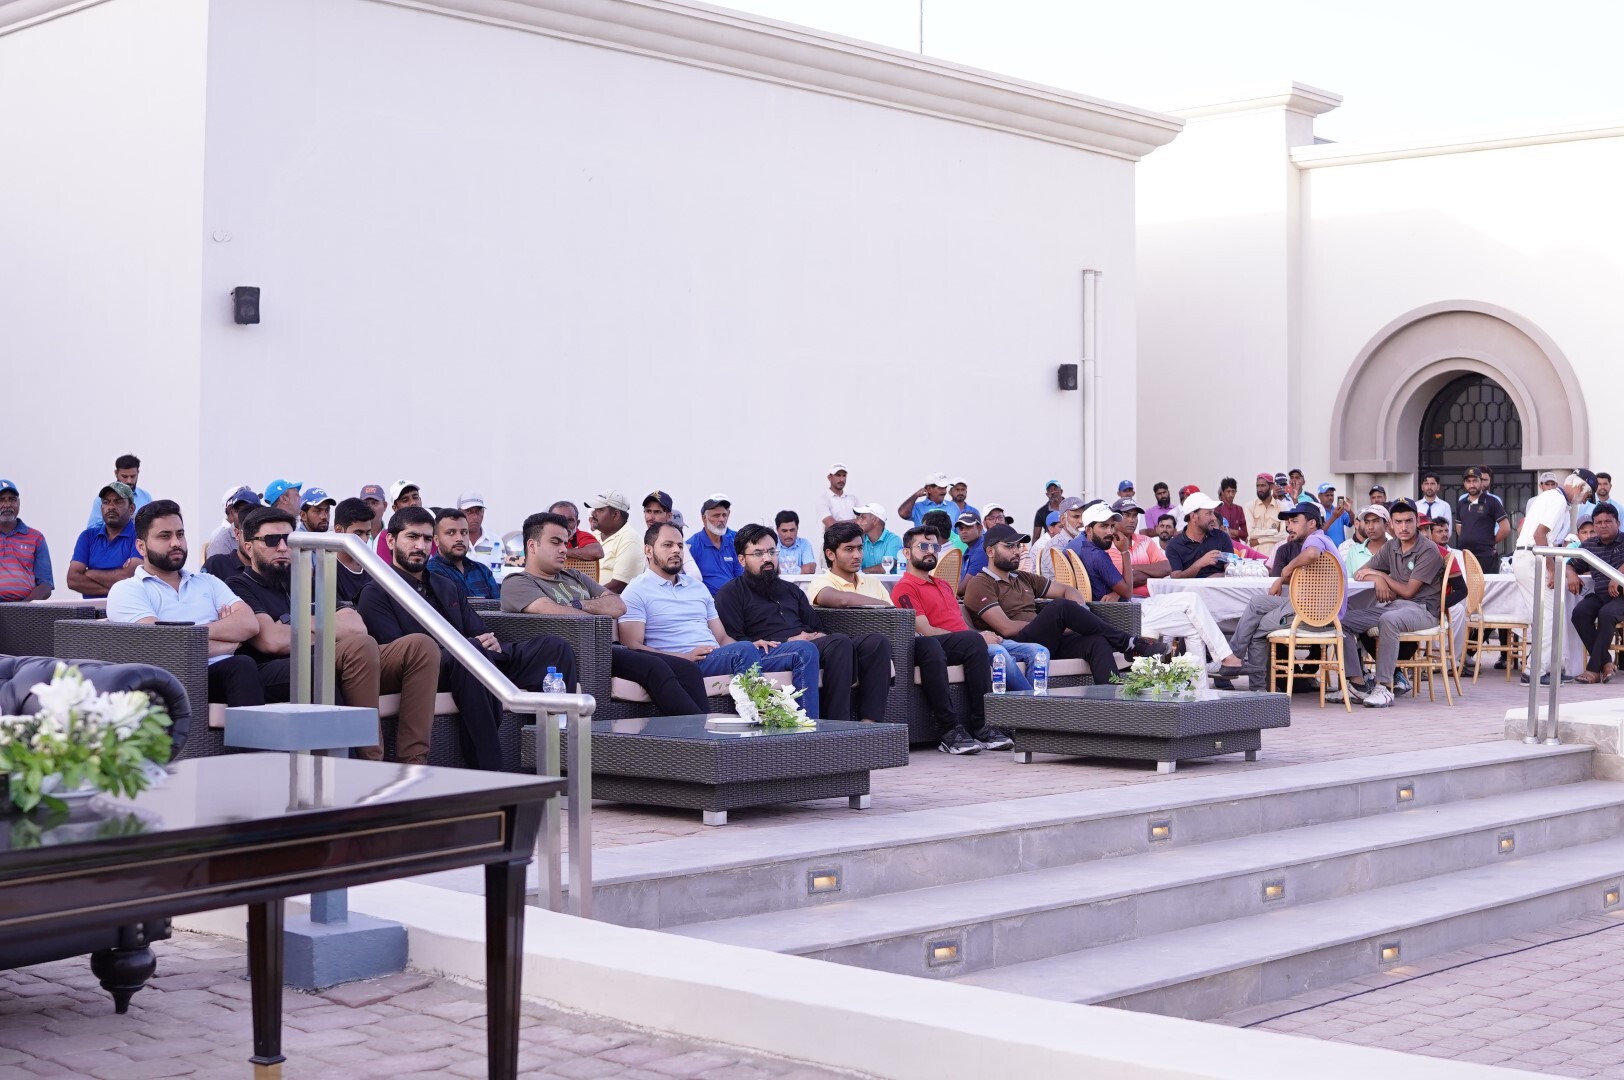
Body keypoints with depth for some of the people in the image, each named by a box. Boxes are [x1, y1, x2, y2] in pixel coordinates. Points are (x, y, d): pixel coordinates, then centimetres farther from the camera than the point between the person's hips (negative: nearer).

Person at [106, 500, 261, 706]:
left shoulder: (208, 583, 27)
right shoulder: (125, 590, 11)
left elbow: (249, 624, 9)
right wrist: (226, 644, 5)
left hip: (220, 673, 5)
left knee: (243, 665, -34)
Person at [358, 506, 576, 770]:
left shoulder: (448, 588, 30)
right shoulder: (377, 593, 7)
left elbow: (481, 634, 21)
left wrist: (493, 643, -7)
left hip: (478, 662, 7)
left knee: (554, 646, -10)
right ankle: (487, 767, -41)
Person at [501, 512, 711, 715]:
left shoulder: (574, 577, 29)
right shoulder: (517, 583, 5)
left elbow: (618, 606, 15)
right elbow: (556, 613, -13)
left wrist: (579, 605, -2)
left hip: (608, 648, 8)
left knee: (688, 669, -10)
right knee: (654, 668, -28)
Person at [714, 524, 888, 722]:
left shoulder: (791, 590, 32)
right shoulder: (730, 593, 11)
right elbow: (733, 641, -3)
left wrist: (819, 636, 2)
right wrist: (790, 641, -9)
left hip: (809, 645, 7)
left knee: (876, 643, -18)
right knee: (840, 642, -34)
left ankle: (869, 722, -30)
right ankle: (837, 722, -43)